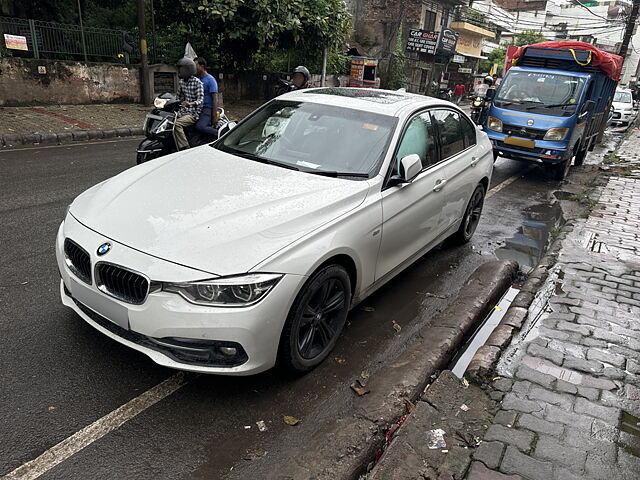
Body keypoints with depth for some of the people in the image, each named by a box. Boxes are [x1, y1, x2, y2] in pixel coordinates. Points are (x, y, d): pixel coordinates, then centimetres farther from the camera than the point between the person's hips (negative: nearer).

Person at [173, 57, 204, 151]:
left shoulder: (197, 83, -9)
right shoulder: (181, 82, 14)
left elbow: (200, 99, -20)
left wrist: (190, 103, -39)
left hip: (193, 114, -8)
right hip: (182, 112, 8)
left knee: (177, 124, -31)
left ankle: (185, 149, -31)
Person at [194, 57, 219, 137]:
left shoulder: (210, 79, -6)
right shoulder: (197, 79, 18)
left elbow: (215, 99, -12)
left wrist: (215, 116, -19)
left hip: (207, 109, -8)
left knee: (200, 127, -32)